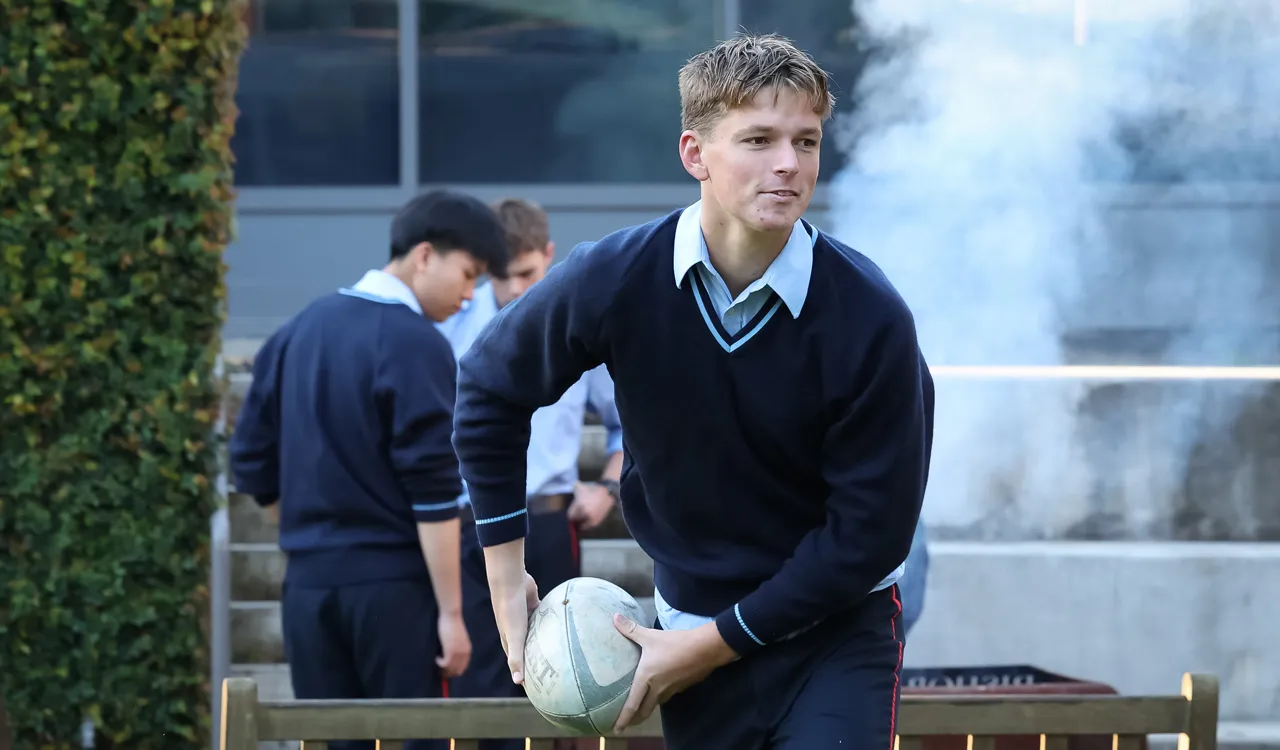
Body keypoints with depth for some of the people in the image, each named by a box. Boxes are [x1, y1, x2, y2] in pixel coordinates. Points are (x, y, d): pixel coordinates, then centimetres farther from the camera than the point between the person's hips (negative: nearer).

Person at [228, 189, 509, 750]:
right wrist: (451, 611, -12)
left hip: (309, 584, 6)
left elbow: (253, 465, 14)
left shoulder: (299, 330, 11)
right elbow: (433, 493, -14)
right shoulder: (416, 345, -11)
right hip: (393, 585, -6)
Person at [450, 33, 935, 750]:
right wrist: (506, 574, 6)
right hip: (693, 623, 3)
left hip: (841, 630, -2)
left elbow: (870, 533, -15)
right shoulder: (614, 280, -12)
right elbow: (490, 388, 7)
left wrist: (711, 644, -13)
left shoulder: (872, 317, -19)